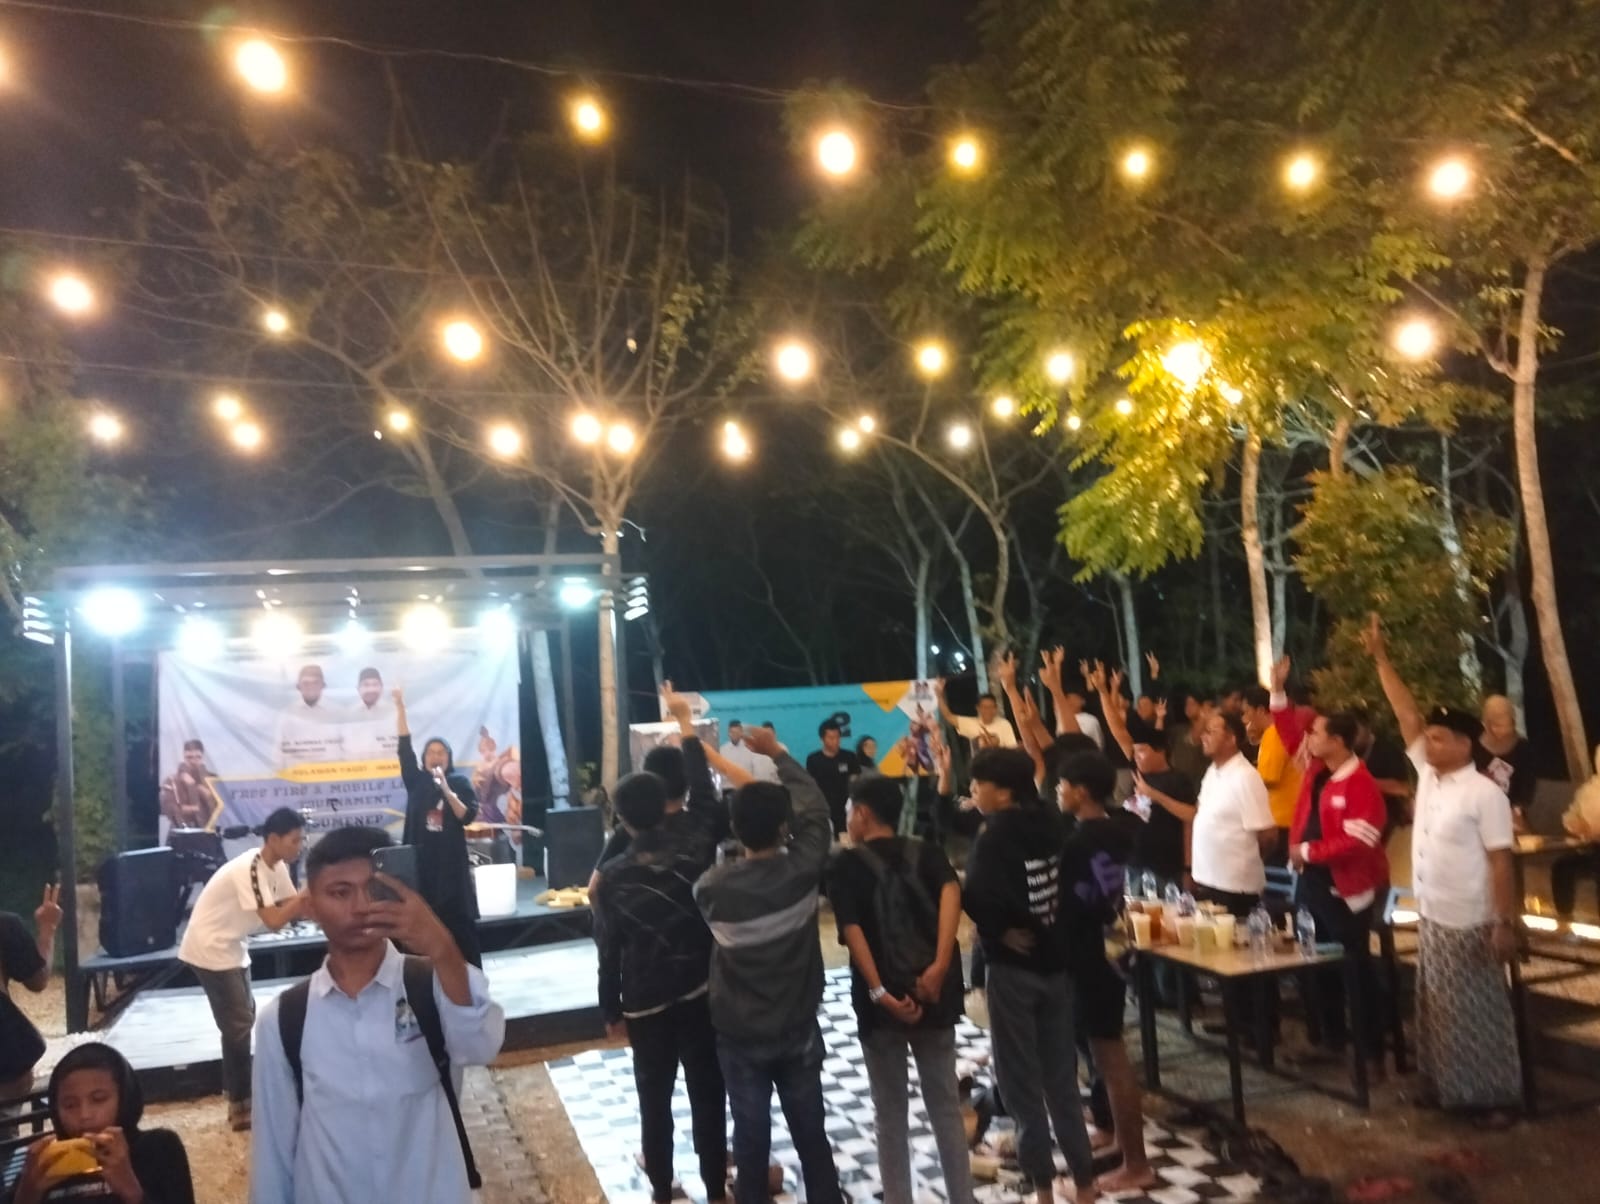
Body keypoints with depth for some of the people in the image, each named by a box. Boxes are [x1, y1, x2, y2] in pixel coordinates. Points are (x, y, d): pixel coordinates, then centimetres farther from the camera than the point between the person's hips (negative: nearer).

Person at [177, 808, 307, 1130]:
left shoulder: (277, 867, 0)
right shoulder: (250, 869, -28)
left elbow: (295, 908, 0)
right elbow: (274, 920, -32)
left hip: (231, 948, 9)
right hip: (210, 949, -9)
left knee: (242, 1022, 14)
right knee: (238, 1025, -6)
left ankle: (240, 1099, 24)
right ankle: (241, 1106, 3)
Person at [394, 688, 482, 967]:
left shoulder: (460, 783, 2)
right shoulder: (416, 781, 6)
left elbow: (467, 817, -8)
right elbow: (404, 747, 1)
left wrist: (446, 790, -20)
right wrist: (400, 707, -4)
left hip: (451, 862, -2)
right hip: (420, 861, 2)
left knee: (461, 921, 0)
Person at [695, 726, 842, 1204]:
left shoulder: (714, 886, -17)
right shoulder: (802, 870, -17)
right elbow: (815, 810, -2)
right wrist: (778, 754, 6)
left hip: (739, 1034, -1)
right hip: (799, 1029, 1)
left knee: (751, 1138, 11)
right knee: (811, 1133, 16)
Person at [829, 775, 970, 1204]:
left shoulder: (846, 864, -2)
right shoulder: (928, 853, 6)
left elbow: (852, 929, -16)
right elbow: (951, 892, -14)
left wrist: (879, 992, -21)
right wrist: (940, 966, -21)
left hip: (881, 1000, -3)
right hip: (934, 994, 3)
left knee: (891, 1114, 11)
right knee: (946, 1107, 15)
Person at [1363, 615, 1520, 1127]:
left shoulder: (1484, 794, -15)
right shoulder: (1427, 775, 3)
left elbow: (1500, 862, -16)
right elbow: (1407, 715, 4)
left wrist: (1506, 924, -18)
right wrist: (1380, 658, 1)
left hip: (1470, 926, -7)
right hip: (1431, 920, 7)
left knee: (1481, 1014, 5)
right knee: (1440, 1013, 16)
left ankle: (1496, 1097, 17)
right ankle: (1448, 1087, 28)